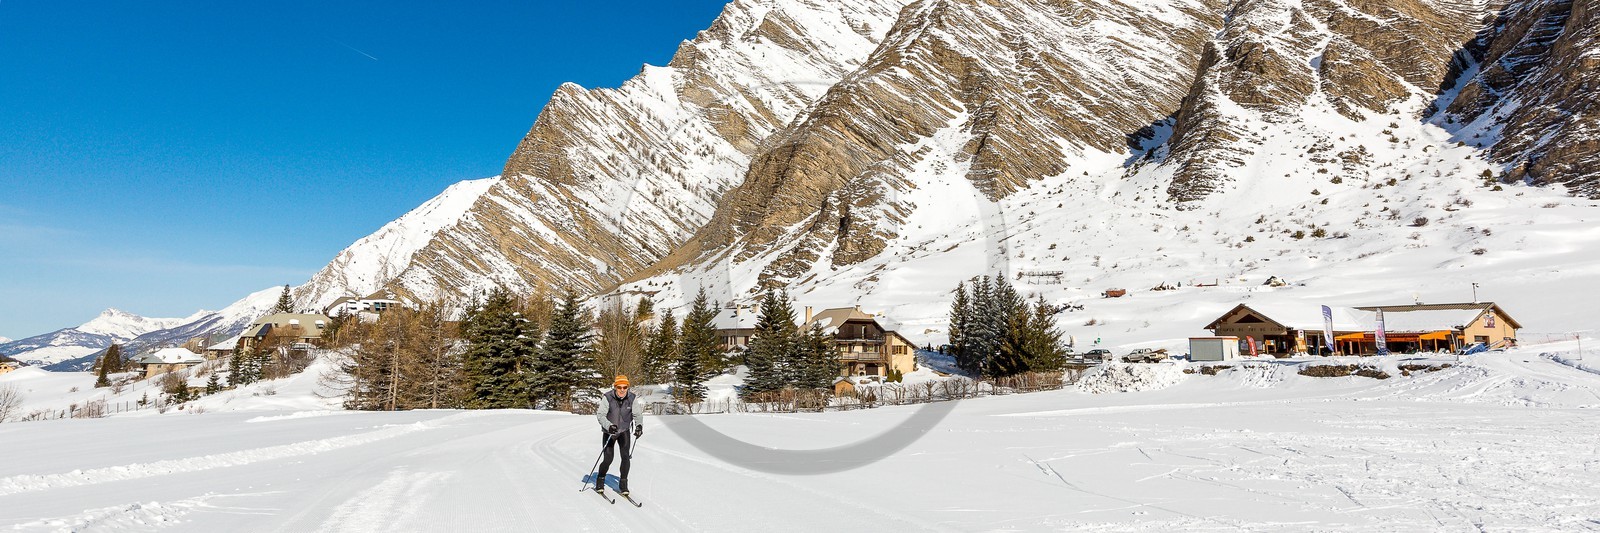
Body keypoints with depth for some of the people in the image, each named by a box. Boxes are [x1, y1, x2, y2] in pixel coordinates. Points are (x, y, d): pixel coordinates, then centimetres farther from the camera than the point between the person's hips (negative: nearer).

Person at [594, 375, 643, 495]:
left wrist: (639, 426, -29)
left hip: (624, 431, 2)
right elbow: (600, 415, -23)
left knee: (626, 456, -11)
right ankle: (600, 481, 23)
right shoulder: (607, 398, -22)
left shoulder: (632, 398, -15)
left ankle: (623, 484, 4)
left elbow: (637, 414, -10)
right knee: (608, 459, -4)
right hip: (609, 432, -1)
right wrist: (609, 426, -40)